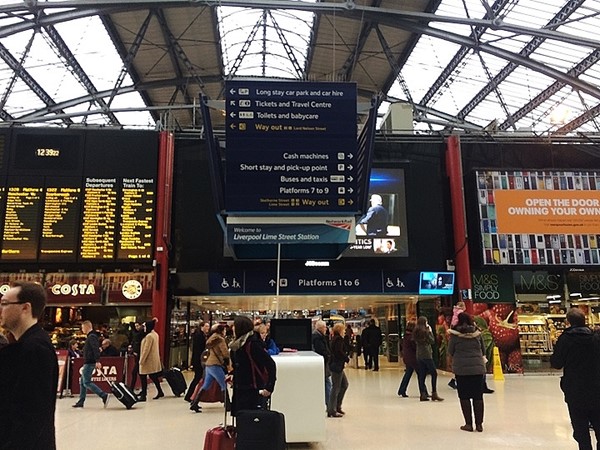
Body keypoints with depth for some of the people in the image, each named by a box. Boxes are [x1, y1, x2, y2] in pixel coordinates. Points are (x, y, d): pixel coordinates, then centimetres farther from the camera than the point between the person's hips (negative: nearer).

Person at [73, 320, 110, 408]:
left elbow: (96, 349, -26)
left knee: (86, 382, -10)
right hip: (88, 363, 10)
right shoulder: (90, 336, 17)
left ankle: (104, 396, -14)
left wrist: (97, 361, -33)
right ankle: (81, 402, 21)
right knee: (82, 382, 15)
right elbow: (95, 350, 20)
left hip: (89, 363, -10)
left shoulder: (92, 337, -15)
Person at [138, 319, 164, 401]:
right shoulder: (155, 334, 11)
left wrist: (142, 360, -17)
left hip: (148, 360, -10)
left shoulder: (149, 336, -19)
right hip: (154, 360, 10)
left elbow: (146, 349, -21)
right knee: (153, 376, 15)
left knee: (143, 376, -2)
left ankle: (143, 395, 0)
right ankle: (160, 392, 20)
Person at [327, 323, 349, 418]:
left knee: (345, 384, 17)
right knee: (336, 387, -4)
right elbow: (339, 352, -23)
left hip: (337, 365, 10)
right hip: (337, 366, -10)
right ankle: (332, 411, 3)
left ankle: (337, 406, 23)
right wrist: (347, 359, -10)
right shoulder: (338, 339, -15)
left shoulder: (335, 338, 15)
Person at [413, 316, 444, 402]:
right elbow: (432, 341, -5)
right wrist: (430, 332, 4)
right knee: (434, 373, 0)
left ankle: (423, 394, 7)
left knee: (421, 375, 7)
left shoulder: (415, 332, 9)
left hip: (419, 355, 7)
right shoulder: (425, 331, -11)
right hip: (426, 354, -7)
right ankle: (434, 393, -3)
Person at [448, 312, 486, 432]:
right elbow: (483, 350, 10)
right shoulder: (477, 333, 1)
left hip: (461, 368, -2)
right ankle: (479, 424, 13)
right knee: (478, 396, 10)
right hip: (477, 368, 3)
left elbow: (450, 352, 0)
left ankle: (468, 424, 7)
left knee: (464, 396, 6)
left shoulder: (455, 335, -7)